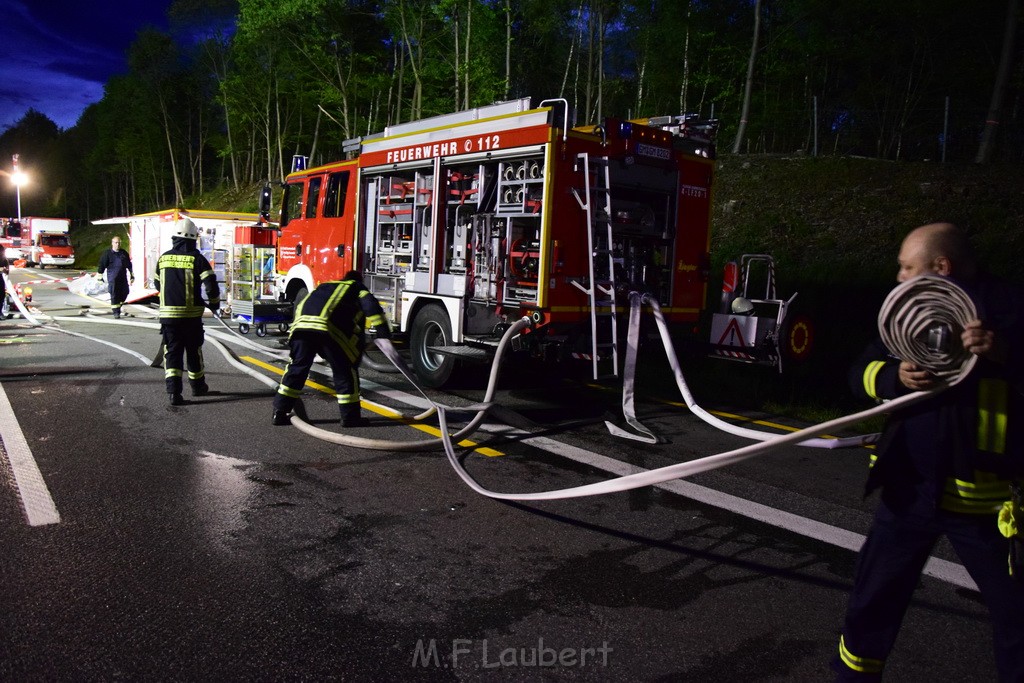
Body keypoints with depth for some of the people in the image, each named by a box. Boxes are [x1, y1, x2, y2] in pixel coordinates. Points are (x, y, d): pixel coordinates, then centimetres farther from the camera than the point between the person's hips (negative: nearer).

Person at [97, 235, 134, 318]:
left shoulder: (124, 253, 12)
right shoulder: (107, 254, -3)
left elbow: (129, 265, 21)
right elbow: (102, 266, -2)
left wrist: (132, 276, 20)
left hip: (123, 278, 4)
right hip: (112, 278, -4)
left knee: (125, 293, 4)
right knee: (114, 295, -5)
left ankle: (118, 306, 28)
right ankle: (116, 311, 1)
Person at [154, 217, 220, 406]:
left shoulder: (164, 258, 5)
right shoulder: (197, 258, -8)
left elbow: (157, 283, 18)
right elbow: (211, 284, -15)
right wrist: (214, 302, 4)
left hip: (167, 314, 2)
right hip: (191, 314, -2)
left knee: (172, 352, 6)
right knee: (193, 351, 12)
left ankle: (173, 390, -7)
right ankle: (198, 386, 26)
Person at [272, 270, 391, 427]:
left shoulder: (324, 287, 41)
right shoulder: (358, 288, 25)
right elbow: (370, 305, 5)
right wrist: (382, 330, -4)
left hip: (301, 324, 5)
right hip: (329, 328, -5)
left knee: (296, 368, 18)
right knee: (345, 371, 7)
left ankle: (280, 412, 20)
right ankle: (350, 417, 11)